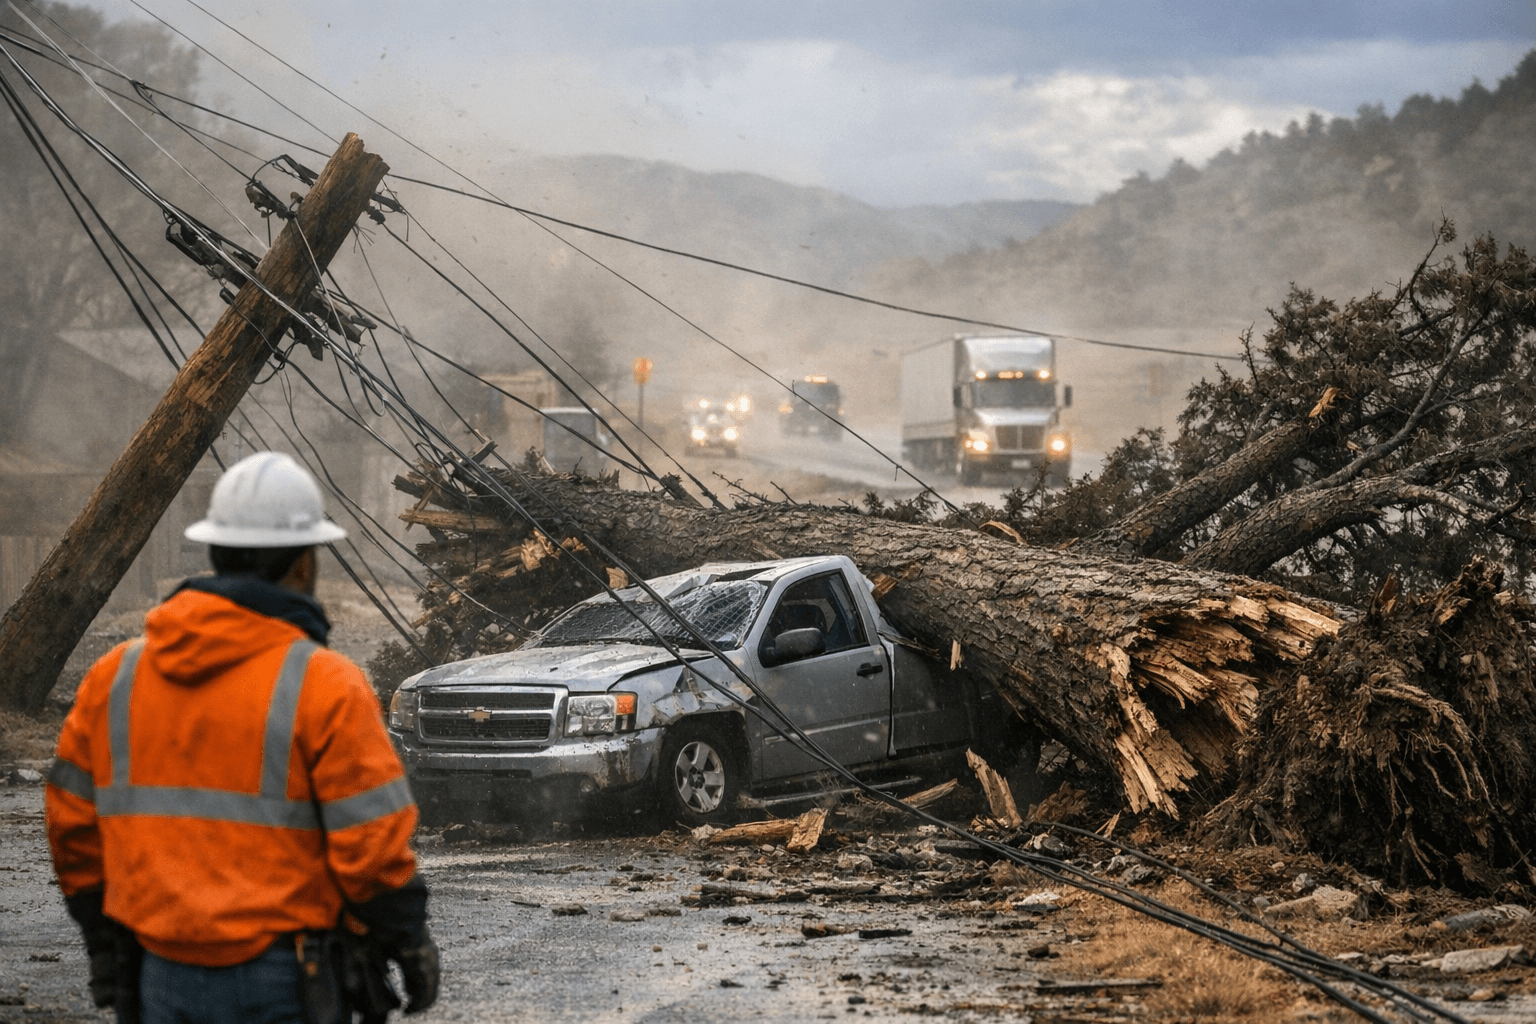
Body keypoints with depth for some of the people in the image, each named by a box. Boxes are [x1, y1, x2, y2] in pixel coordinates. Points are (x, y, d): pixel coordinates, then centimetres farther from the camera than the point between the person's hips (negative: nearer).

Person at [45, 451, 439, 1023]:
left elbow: (74, 826, 9)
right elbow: (371, 840, -12)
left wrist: (102, 937, 19)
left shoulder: (115, 677, 4)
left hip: (161, 977, 5)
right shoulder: (323, 686, -11)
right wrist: (408, 942, 1)